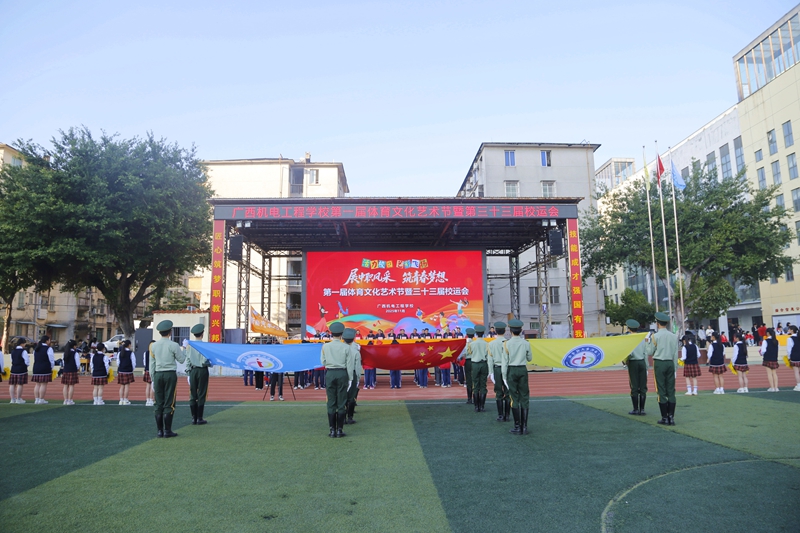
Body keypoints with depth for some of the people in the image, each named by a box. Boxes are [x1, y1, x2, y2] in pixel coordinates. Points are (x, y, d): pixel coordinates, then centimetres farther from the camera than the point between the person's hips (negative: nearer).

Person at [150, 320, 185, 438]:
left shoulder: (154, 345, 4)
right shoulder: (173, 345, -9)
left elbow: (152, 364, 9)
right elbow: (181, 360, 0)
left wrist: (153, 379, 15)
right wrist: (184, 350, 18)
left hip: (158, 375, 4)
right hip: (170, 375, -4)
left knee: (159, 404, 8)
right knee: (169, 404, 0)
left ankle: (159, 431, 12)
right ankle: (167, 431, 2)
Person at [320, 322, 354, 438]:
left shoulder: (325, 346, -2)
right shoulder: (346, 347, -5)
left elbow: (323, 362, 4)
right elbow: (350, 365, -3)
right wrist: (349, 379, 4)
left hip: (330, 374, 1)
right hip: (342, 374, -1)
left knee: (331, 403, 7)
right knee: (341, 403, 6)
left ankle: (332, 430, 9)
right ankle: (339, 430, 9)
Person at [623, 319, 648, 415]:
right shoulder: (643, 338, 6)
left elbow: (629, 353, -15)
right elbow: (645, 354, 7)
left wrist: (625, 360, 4)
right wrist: (646, 367, 12)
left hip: (633, 363, -3)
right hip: (642, 362, 3)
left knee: (634, 387, 2)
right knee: (643, 387, 6)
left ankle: (636, 409, 5)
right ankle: (642, 409, 6)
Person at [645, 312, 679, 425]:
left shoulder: (655, 336, -9)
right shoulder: (674, 336, 4)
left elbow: (650, 352, -2)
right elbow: (676, 353, 7)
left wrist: (647, 344, 17)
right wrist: (674, 367, 14)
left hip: (659, 363, -4)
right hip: (670, 363, 4)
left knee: (661, 391, 1)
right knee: (671, 391, 7)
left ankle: (665, 418, 3)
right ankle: (671, 417, 7)